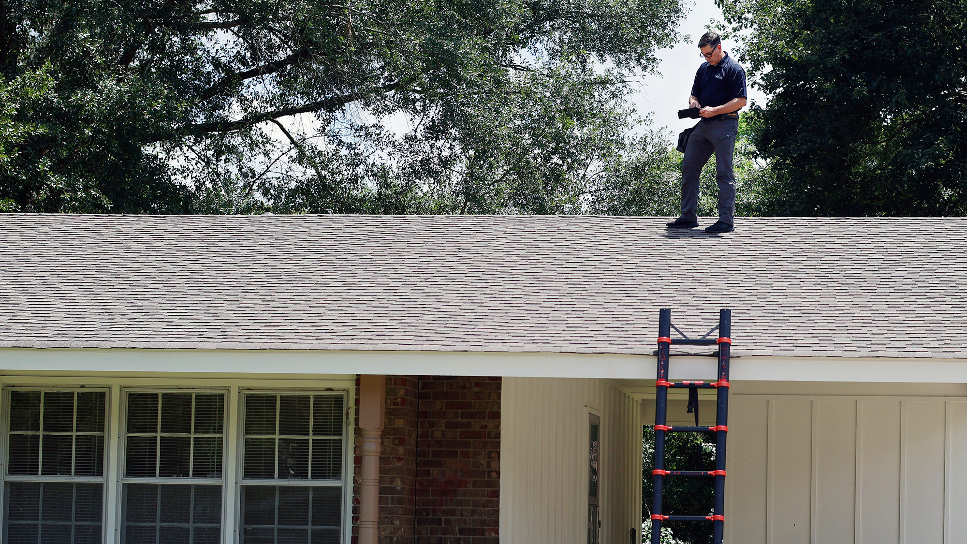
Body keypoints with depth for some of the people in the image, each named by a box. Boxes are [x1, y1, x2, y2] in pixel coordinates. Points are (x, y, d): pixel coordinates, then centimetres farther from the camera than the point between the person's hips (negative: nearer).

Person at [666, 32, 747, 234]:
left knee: (724, 173, -7)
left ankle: (726, 220, -5)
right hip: (704, 125, 8)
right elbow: (694, 93, 26)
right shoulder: (704, 68, 18)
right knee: (689, 168, 7)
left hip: (725, 124, -8)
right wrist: (693, 103, 2)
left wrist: (715, 110, -19)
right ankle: (688, 217, 13)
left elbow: (741, 101, -12)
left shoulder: (734, 69, -6)